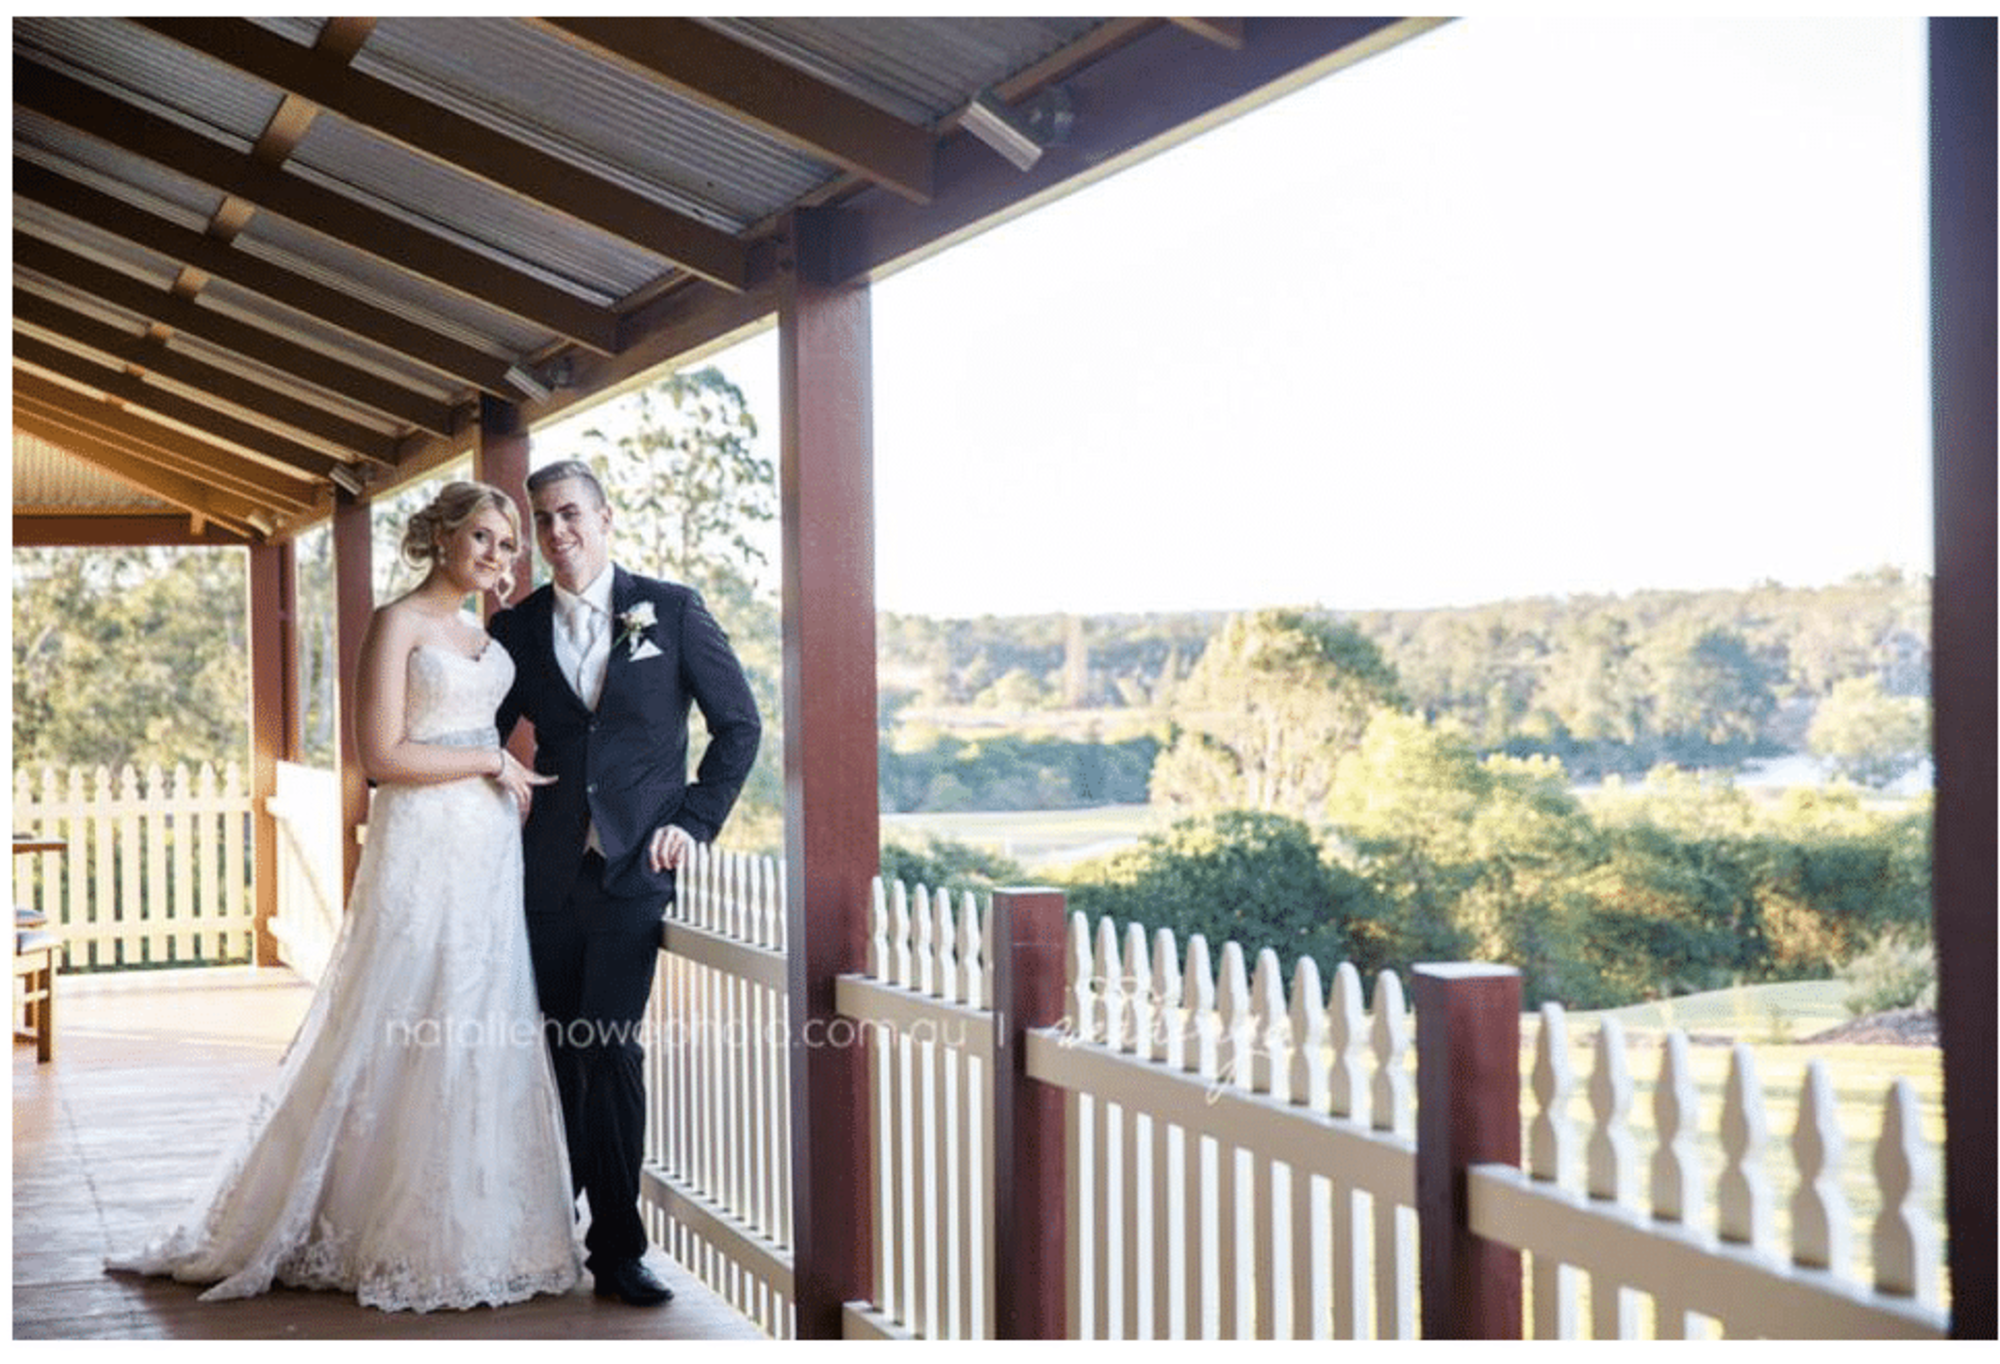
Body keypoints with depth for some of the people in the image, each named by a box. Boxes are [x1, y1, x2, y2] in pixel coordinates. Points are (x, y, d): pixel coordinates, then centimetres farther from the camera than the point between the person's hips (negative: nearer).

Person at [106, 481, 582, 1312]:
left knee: (484, 1036, 7)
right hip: (423, 849, -7)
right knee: (406, 1040, -4)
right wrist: (491, 762, -8)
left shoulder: (481, 635, 16)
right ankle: (393, 1235, 7)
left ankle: (471, 1229, 15)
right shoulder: (399, 623, -6)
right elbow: (382, 756, -14)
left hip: (489, 855, 7)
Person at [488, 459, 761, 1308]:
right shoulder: (516, 628, 8)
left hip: (634, 867, -3)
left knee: (608, 1049, -9)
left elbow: (738, 724, 5)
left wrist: (695, 822, -3)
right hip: (549, 870, 3)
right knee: (565, 1054, 7)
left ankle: (615, 1250, 1)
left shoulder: (671, 609, 1)